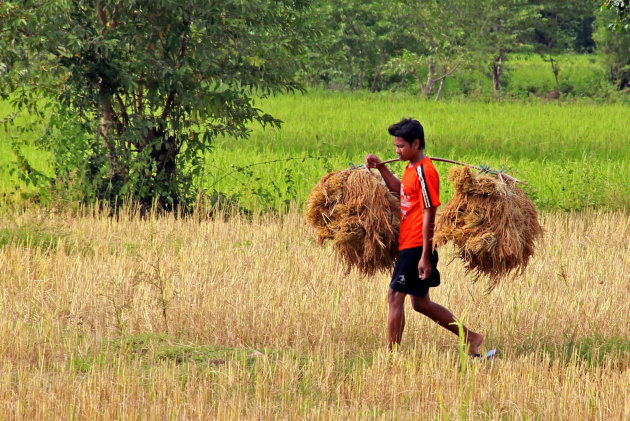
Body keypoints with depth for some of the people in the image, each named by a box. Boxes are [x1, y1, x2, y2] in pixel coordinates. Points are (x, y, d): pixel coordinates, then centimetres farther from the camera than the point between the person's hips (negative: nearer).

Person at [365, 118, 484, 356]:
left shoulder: (424, 172, -16)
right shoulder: (411, 168, 13)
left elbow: (428, 216, -19)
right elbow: (399, 190, 34)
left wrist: (425, 256, -21)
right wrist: (381, 168, 20)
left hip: (416, 247, -10)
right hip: (408, 245, 10)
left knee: (395, 297, -8)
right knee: (421, 303, 15)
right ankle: (469, 337, 21)